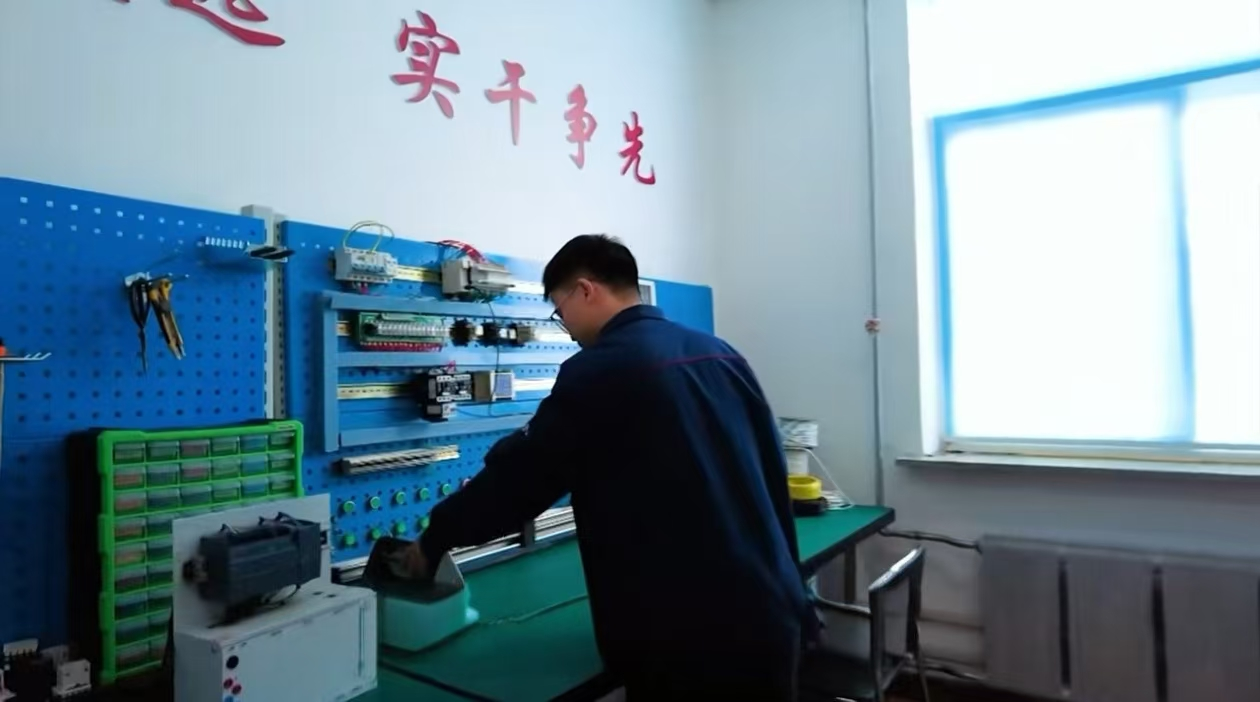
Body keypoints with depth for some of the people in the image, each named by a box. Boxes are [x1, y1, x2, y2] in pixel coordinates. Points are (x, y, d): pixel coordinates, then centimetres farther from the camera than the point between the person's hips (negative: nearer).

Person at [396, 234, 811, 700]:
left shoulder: (601, 369, -13)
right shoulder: (723, 355, 7)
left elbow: (521, 473, -8)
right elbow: (772, 475, 11)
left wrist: (435, 538, 7)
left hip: (687, 631, -7)